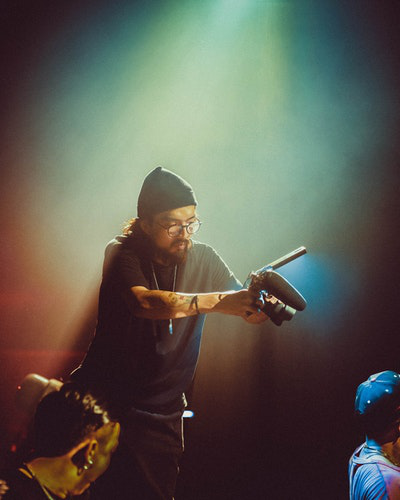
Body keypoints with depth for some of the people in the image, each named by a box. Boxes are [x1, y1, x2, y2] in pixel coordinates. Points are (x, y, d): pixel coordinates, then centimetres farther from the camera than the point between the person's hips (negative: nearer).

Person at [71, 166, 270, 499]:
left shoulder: (203, 259, 2)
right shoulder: (123, 253, -10)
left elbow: (250, 312, -3)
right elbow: (144, 302, -30)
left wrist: (264, 302, -28)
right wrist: (216, 301, -42)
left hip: (161, 414, 3)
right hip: (103, 398, -2)